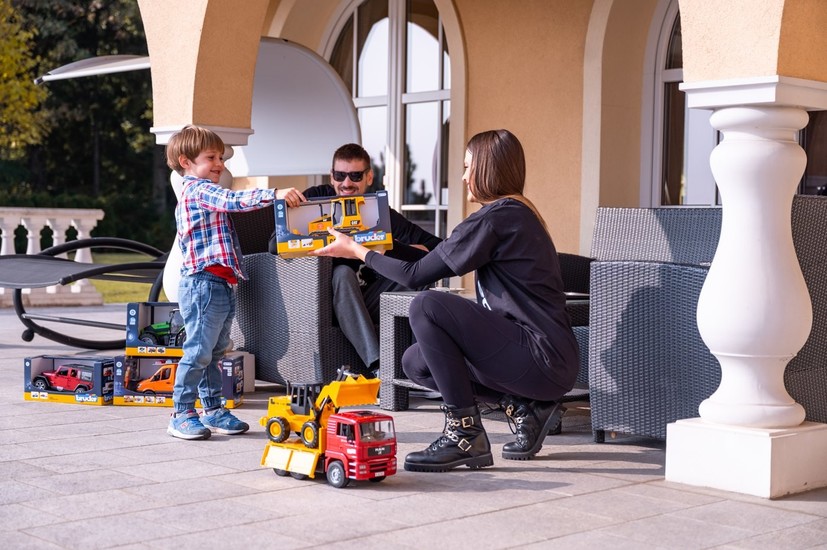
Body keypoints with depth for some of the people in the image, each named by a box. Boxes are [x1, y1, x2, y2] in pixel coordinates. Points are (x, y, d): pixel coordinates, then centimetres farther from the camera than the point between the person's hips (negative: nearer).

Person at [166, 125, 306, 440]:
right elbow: (234, 200, -26)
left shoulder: (199, 194, 24)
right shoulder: (199, 190, -9)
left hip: (222, 286, 11)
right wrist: (275, 195, -33)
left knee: (214, 353, 14)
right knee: (199, 352, -7)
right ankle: (182, 415, -2)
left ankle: (213, 411, 21)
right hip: (204, 284, -11)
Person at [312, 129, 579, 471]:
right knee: (416, 363, 10)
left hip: (547, 360, -10)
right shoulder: (518, 212, 15)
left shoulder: (493, 218, -14)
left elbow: (414, 276, -11)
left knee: (426, 306, -19)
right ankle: (527, 408, 9)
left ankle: (465, 435, -13)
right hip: (549, 360, 10)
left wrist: (357, 251, 3)